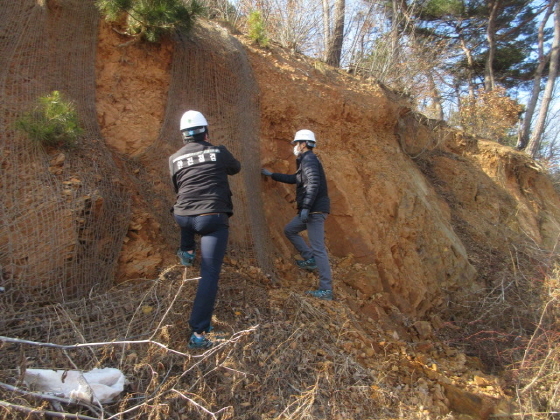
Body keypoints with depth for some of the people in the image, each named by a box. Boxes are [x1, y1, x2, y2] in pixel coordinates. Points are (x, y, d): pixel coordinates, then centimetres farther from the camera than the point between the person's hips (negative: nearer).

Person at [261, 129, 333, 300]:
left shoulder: (308, 159, -9)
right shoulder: (307, 160, 23)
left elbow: (314, 184, -24)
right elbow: (294, 179, 35)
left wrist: (305, 207, -27)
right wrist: (271, 175, 40)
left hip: (315, 210, -10)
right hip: (312, 210, 10)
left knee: (318, 249, -9)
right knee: (289, 230, 22)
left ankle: (326, 290, -6)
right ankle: (310, 259, 18)